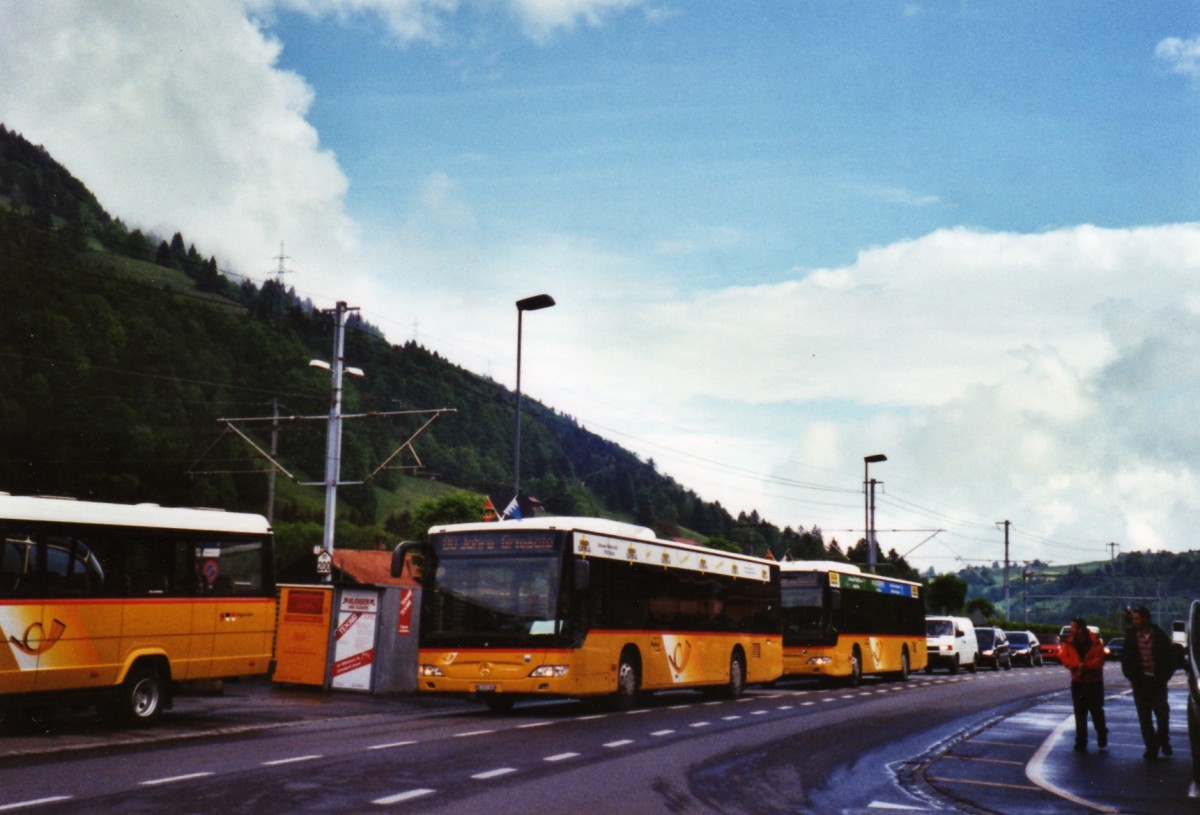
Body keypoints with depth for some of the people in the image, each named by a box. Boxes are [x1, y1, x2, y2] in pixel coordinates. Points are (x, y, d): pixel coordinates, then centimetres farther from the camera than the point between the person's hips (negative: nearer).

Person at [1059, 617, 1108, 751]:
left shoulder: (1095, 642, -12)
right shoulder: (1069, 642, -3)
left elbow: (1099, 659, -16)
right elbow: (1064, 658, -9)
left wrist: (1085, 666, -28)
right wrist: (1077, 665, -24)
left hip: (1094, 681, -3)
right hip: (1077, 681, 3)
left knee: (1096, 710, 4)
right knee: (1080, 712, 6)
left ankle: (1102, 738, 23)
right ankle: (1081, 741, 12)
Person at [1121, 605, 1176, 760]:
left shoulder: (1160, 636, -4)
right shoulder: (1131, 636, -1)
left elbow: (1169, 660, 2)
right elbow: (1126, 660, 4)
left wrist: (1163, 677, -6)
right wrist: (1132, 677, -5)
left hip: (1157, 682, -1)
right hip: (1140, 682, 1)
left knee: (1163, 714, 2)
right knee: (1145, 718, 4)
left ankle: (1163, 741, 27)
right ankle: (1151, 747, 12)